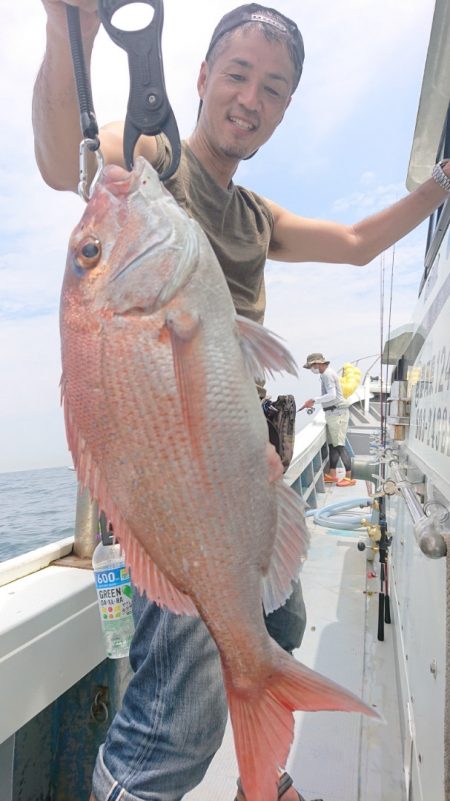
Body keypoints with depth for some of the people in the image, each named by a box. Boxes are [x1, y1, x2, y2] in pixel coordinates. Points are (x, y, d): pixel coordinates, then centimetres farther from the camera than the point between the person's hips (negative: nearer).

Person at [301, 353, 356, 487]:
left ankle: (349, 477, -5)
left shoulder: (327, 374, -14)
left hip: (337, 412, -10)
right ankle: (331, 475, 18)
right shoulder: (326, 374, 16)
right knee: (332, 444, 12)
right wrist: (313, 402, 14)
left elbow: (332, 395, -24)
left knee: (339, 445, -9)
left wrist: (314, 400, -20)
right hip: (333, 413, 10)